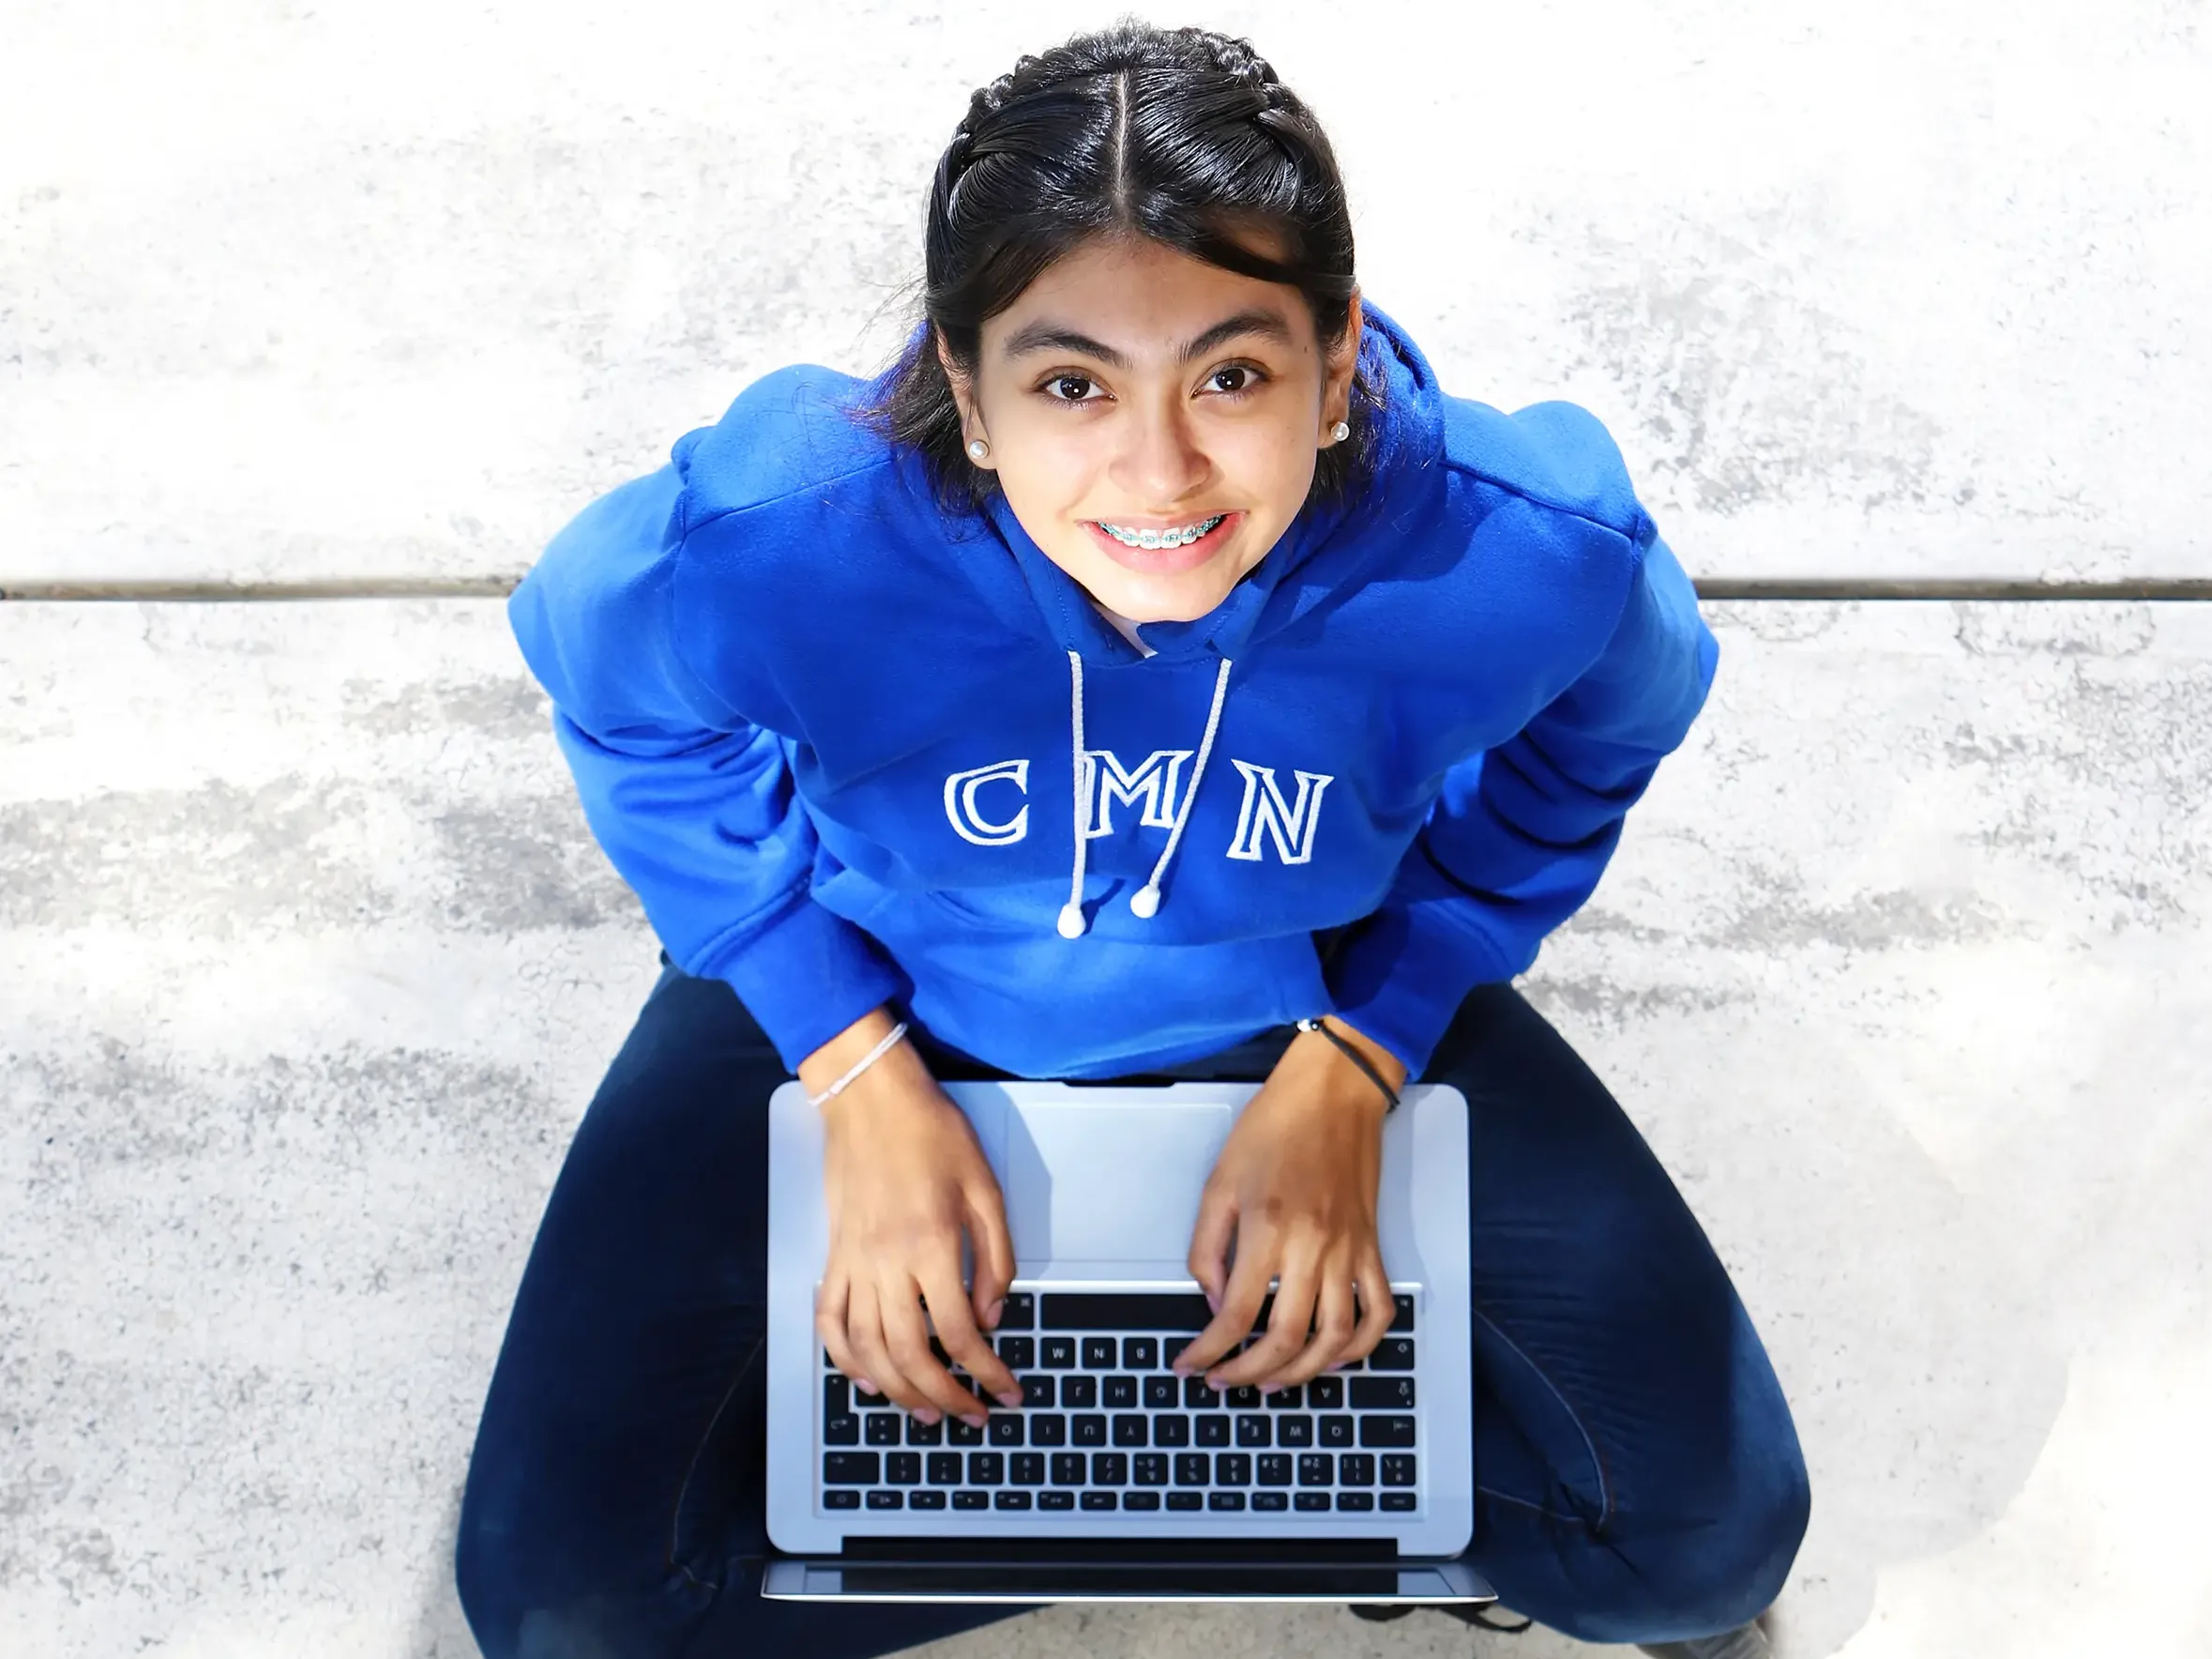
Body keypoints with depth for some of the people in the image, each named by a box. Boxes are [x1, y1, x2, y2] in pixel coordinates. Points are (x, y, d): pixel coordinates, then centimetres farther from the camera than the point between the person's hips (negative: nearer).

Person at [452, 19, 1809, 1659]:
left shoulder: (1523, 555, -31)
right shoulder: (762, 546, -34)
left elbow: (1577, 751, -5)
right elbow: (632, 718, -8)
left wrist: (1355, 1063, -14)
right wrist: (858, 1068, -15)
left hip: (1312, 1007, 1)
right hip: (878, 994, 1)